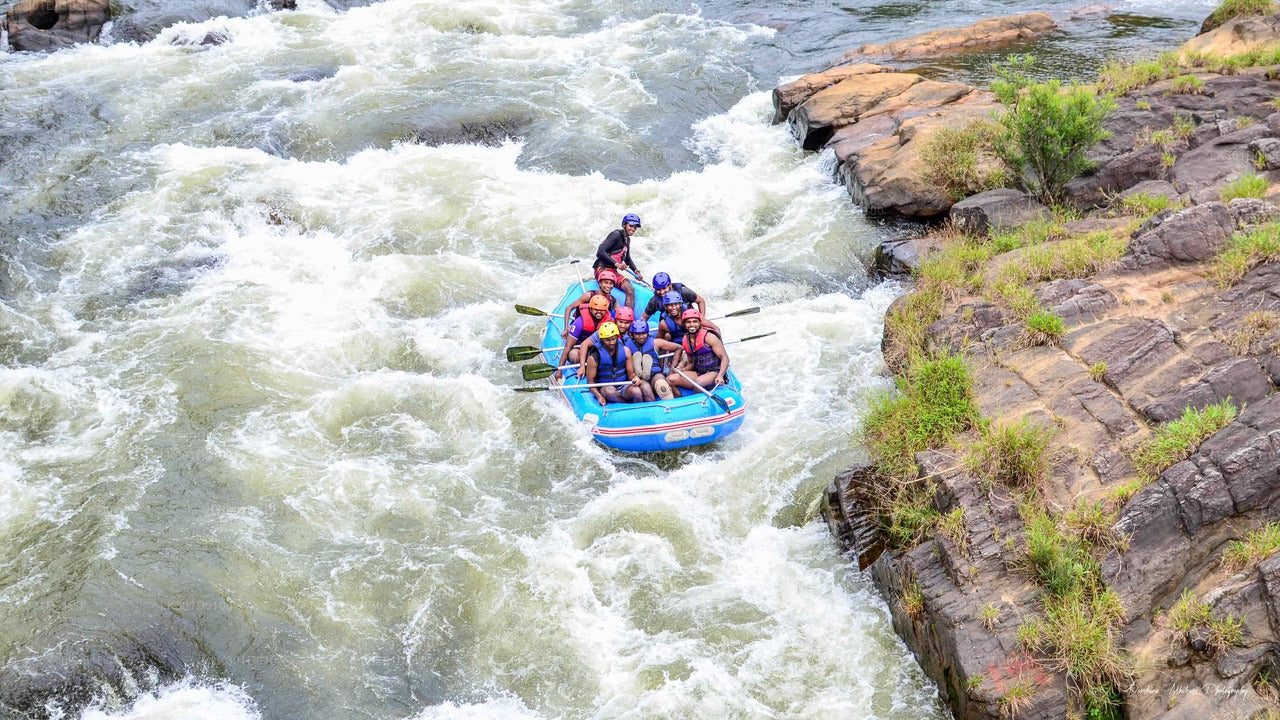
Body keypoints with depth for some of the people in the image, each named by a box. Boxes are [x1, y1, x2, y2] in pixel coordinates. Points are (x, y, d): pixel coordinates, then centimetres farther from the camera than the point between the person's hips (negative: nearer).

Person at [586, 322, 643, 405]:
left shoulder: (625, 351, 3)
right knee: (609, 391, -38)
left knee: (636, 391, -31)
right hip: (605, 388, -2)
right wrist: (599, 396, -21)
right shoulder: (594, 358, -8)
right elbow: (591, 381, -4)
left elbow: (630, 372, 7)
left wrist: (634, 378, -18)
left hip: (623, 387, 2)